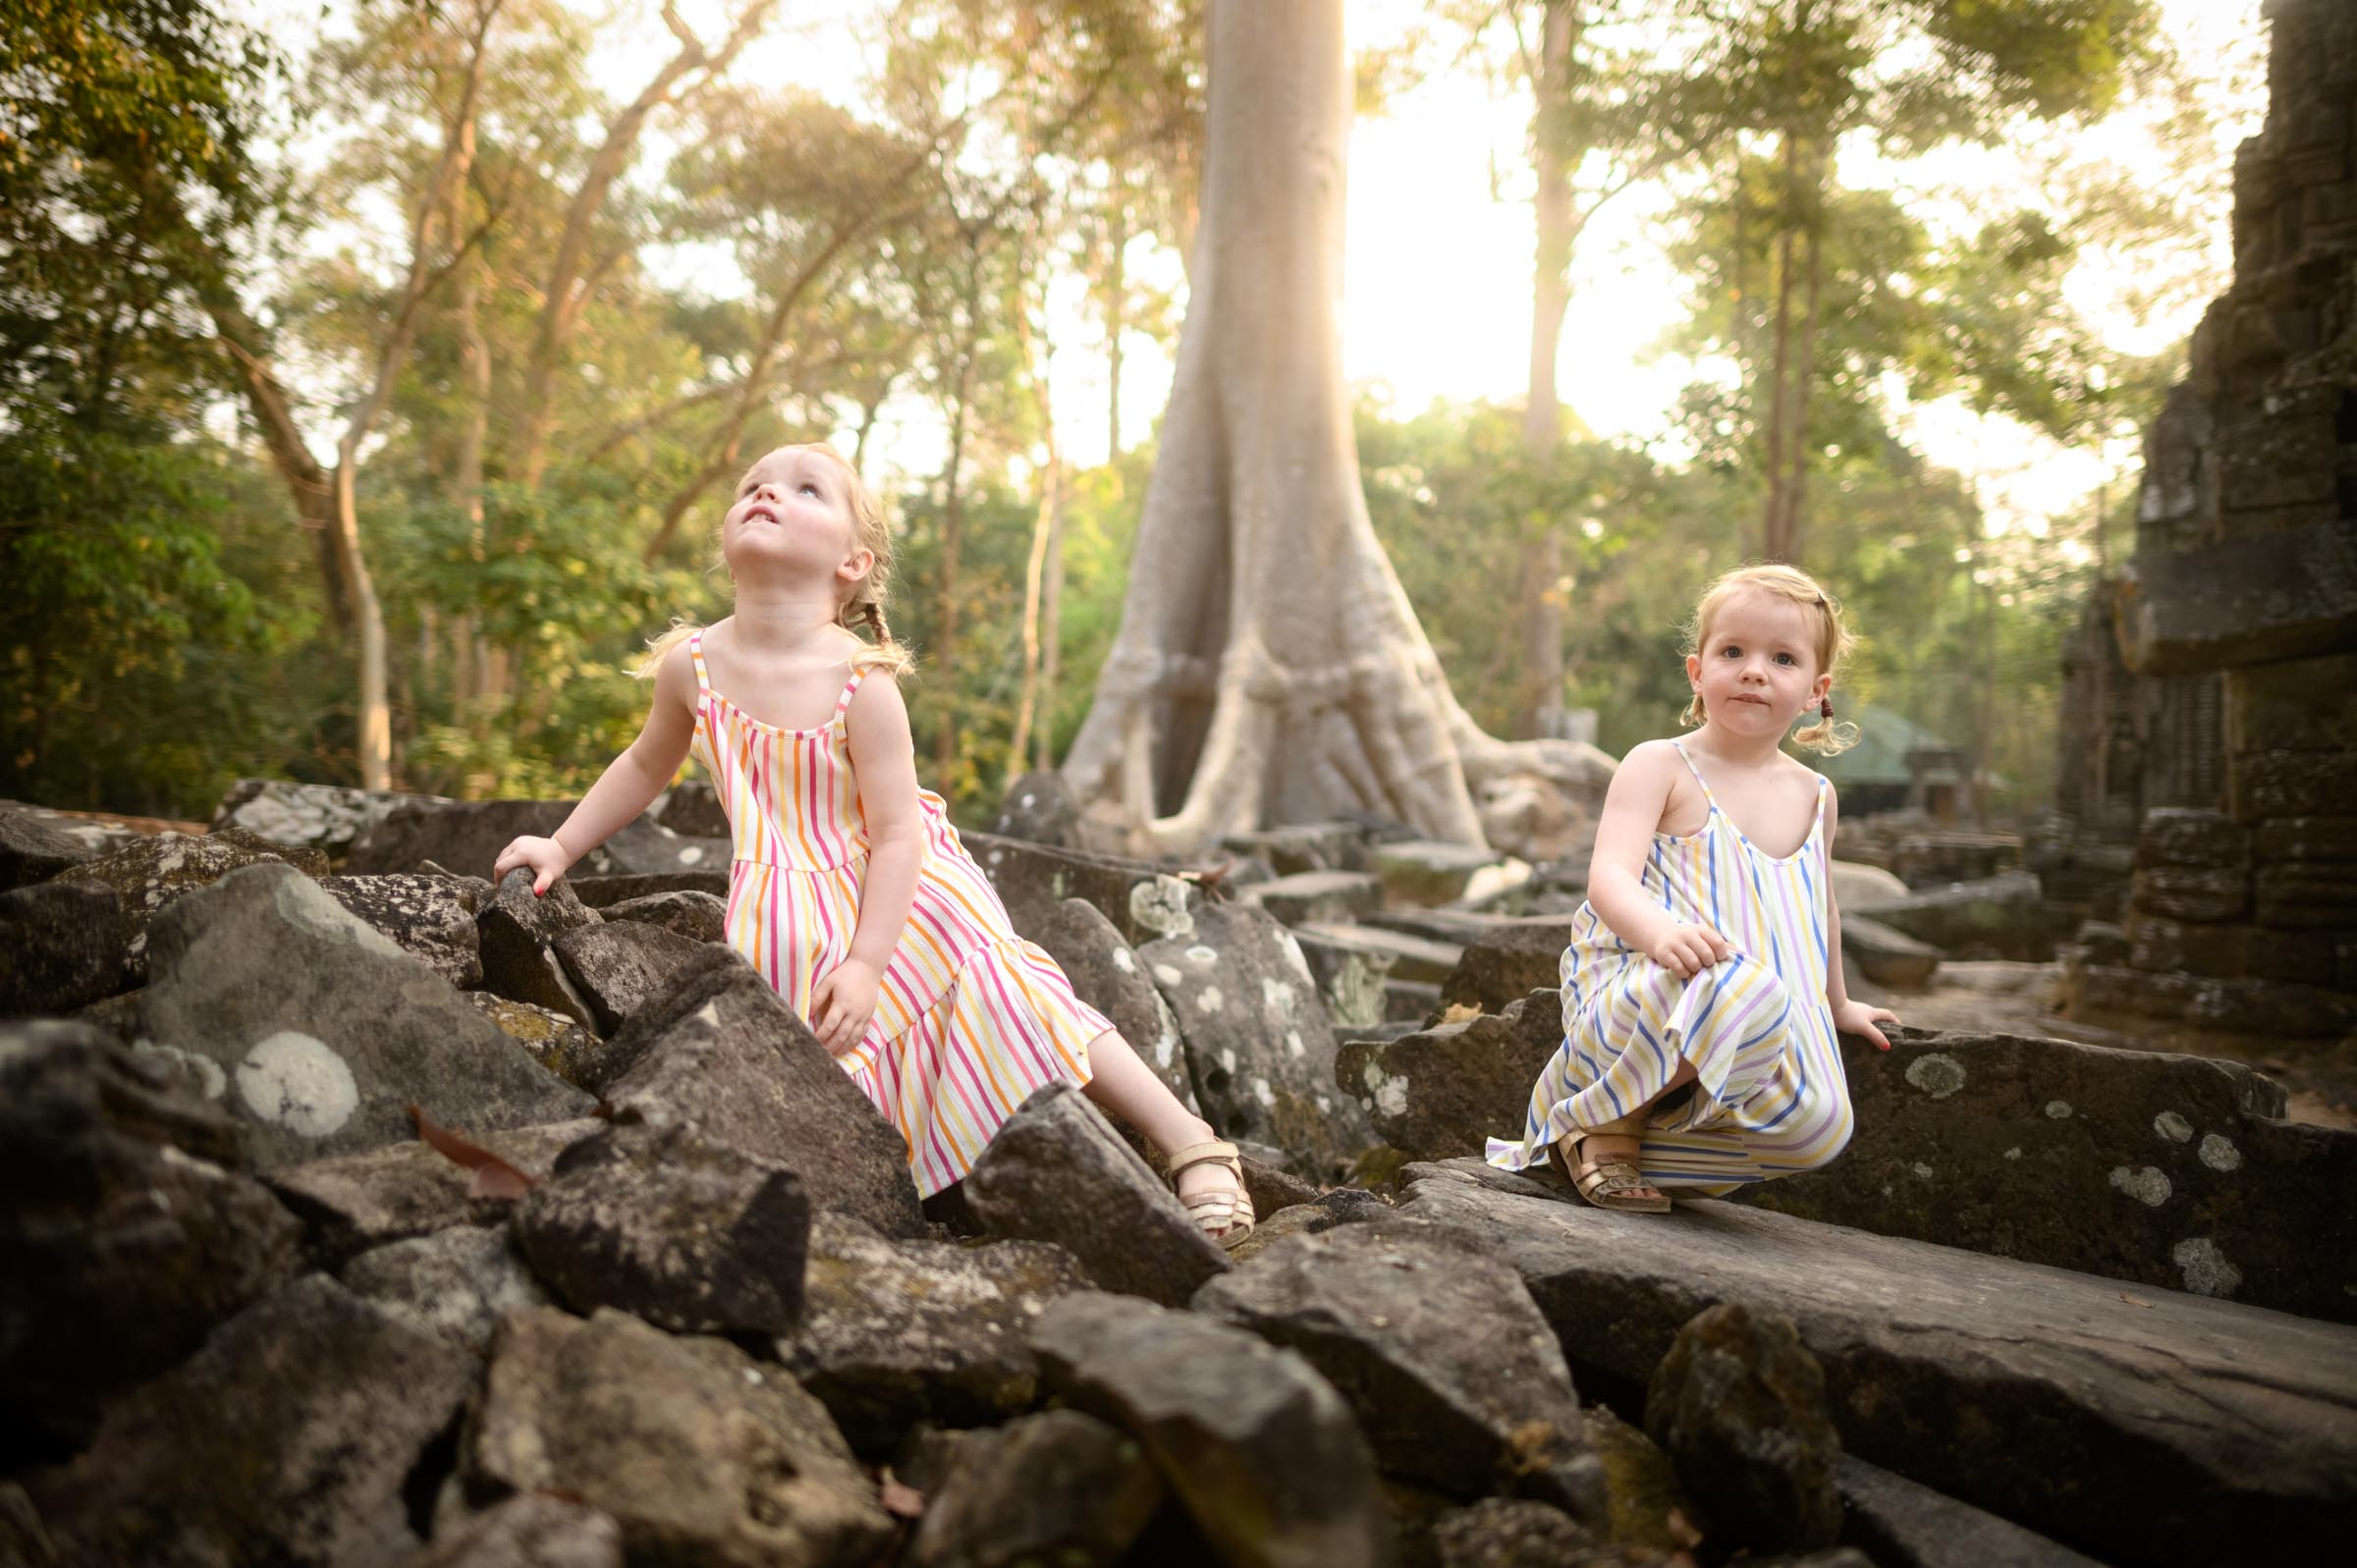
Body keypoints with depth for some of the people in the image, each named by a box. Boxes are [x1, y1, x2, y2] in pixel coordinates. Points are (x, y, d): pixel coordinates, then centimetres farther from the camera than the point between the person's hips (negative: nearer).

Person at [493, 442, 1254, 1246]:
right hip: (791, 923, 4)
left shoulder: (862, 684, -18)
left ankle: (1190, 1143, -6)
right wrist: (561, 846, 18)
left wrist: (867, 964, -23)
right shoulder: (691, 664, -5)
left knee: (1019, 1001, -14)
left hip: (902, 898, -3)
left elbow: (897, 834, -17)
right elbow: (647, 763, 17)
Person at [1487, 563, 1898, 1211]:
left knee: (1819, 1125, -25)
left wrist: (1837, 1003, 43)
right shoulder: (1659, 766, -3)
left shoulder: (1813, 794, 14)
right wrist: (1660, 931, -38)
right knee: (1741, 991, -40)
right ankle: (1600, 1120, -15)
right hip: (1641, 988, -5)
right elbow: (1610, 876, -17)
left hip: (1773, 1023, 6)